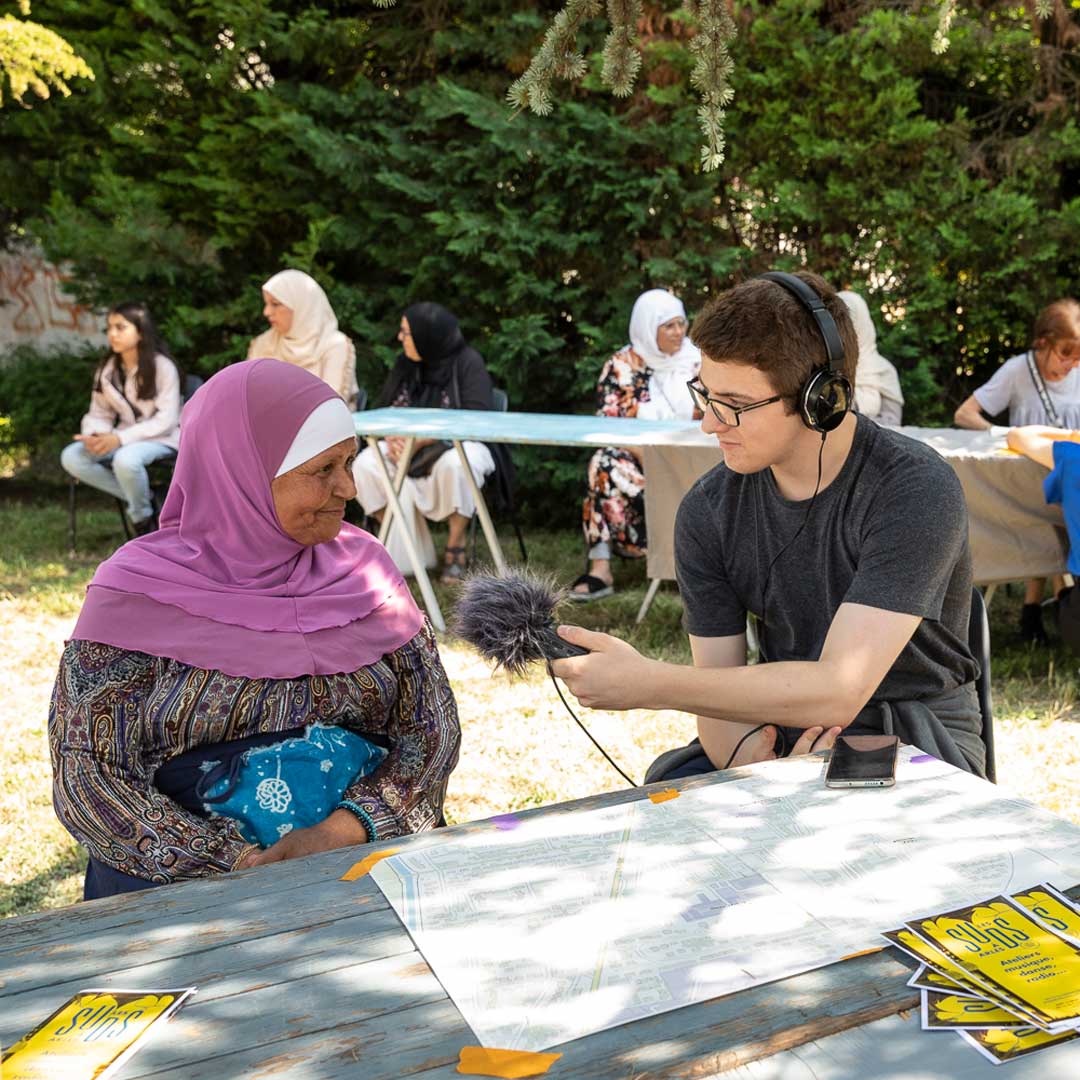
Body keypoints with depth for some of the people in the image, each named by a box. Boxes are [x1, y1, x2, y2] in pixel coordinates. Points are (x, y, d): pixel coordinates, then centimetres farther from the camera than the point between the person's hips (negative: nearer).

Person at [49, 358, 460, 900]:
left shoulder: (361, 567, 3)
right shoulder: (137, 591, -5)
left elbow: (432, 723, 1)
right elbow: (85, 775, -7)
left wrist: (343, 832, -15)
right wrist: (235, 865, -17)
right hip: (184, 887, 0)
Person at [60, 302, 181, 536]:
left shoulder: (162, 366, -12)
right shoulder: (106, 370, 6)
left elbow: (166, 420, -17)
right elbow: (99, 414, 7)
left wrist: (120, 438, -26)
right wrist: (94, 435, -18)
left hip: (160, 440, -6)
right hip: (123, 439, 6)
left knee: (126, 459, -38)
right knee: (71, 457, -17)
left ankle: (143, 518, -10)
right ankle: (138, 498, -8)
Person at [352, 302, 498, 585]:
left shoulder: (468, 362, -10)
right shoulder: (405, 363, 6)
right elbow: (383, 409, 10)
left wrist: (421, 441, -25)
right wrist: (392, 437, -15)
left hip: (458, 445, -5)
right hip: (407, 445, 5)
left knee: (453, 466, -40)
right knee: (365, 466, -22)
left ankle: (455, 549, -18)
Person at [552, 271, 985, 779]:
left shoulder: (915, 490, -19)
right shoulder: (707, 512, -5)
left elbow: (838, 691, -27)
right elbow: (720, 696, -3)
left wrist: (648, 684, -31)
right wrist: (745, 751, -27)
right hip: (780, 734, 3)